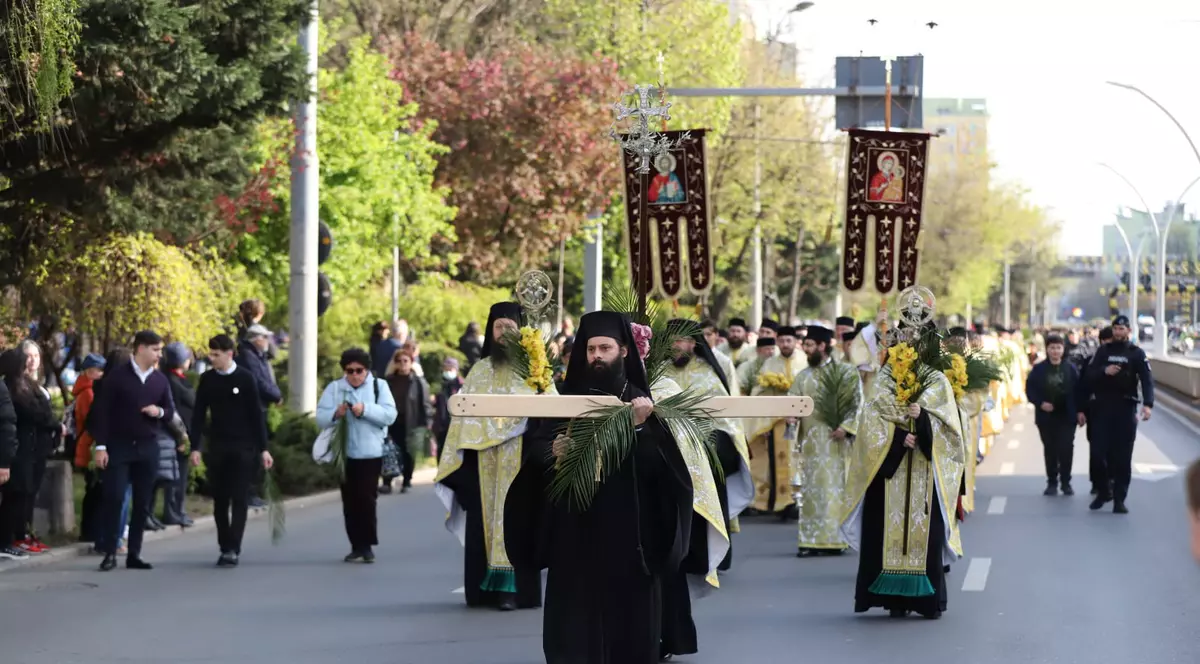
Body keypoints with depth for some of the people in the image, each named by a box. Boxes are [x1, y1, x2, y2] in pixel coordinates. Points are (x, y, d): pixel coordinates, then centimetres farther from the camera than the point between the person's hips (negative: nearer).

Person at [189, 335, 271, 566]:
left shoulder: (246, 379, -4)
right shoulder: (207, 380, 3)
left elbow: (257, 414, -2)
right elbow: (198, 415, 6)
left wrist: (263, 448, -5)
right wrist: (196, 447, -1)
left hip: (243, 448, -3)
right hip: (216, 447, 3)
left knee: (239, 499, -6)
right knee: (220, 500, 5)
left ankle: (233, 549, -10)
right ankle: (225, 547, 12)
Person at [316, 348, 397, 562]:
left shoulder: (379, 386, 5)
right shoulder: (334, 388, 8)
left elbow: (390, 415, -7)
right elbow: (320, 418, 0)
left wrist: (365, 409, -21)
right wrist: (335, 414, -22)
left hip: (370, 453, -2)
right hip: (344, 453, 2)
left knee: (367, 499, -7)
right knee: (350, 501, 3)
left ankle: (366, 545, -3)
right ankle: (356, 546, 9)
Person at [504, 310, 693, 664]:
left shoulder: (641, 402, 3)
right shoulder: (570, 400, 5)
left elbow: (658, 460, -10)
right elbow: (536, 448, -3)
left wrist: (640, 427, -26)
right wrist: (553, 452, -24)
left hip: (630, 530, 0)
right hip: (577, 531, 0)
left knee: (630, 618, 3)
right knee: (575, 621, -2)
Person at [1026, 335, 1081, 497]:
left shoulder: (1071, 369, 0)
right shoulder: (1039, 369, 0)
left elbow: (1079, 390, 0)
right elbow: (1029, 389, -1)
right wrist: (1040, 403, -15)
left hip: (1067, 416, -1)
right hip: (1046, 416, 1)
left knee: (1066, 449, -1)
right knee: (1050, 450, 7)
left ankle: (1066, 482, 9)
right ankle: (1052, 482, 14)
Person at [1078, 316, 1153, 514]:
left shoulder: (1136, 353, 2)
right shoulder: (1103, 351, 9)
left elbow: (1146, 380, -9)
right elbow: (1089, 377, 2)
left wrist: (1148, 404, -24)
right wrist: (1104, 371, -19)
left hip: (1126, 409, -2)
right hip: (1103, 408, 2)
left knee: (1123, 455, -2)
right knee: (1100, 453, 1)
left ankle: (1119, 499, 2)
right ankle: (1103, 492, 19)